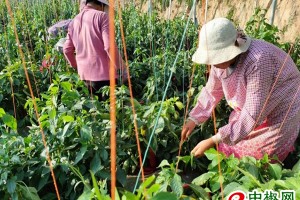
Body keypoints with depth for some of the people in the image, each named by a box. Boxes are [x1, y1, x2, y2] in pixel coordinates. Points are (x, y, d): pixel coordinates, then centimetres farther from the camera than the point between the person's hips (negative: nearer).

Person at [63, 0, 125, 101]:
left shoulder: (74, 21, 13)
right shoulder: (101, 16, -7)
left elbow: (67, 50, 13)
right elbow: (109, 46, -16)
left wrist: (76, 66, 28)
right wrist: (121, 68, -6)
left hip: (84, 73, 7)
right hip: (102, 72, -6)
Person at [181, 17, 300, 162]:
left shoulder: (258, 61, -39)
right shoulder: (222, 56, -16)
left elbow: (253, 115, -37)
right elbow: (212, 91, 1)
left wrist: (213, 141, -38)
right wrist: (193, 119, -7)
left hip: (280, 114, -6)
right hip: (250, 109, 7)